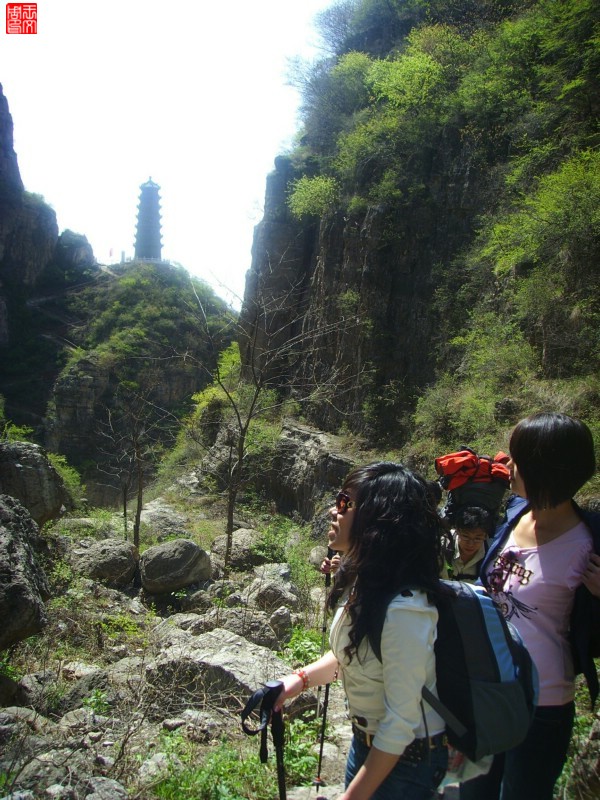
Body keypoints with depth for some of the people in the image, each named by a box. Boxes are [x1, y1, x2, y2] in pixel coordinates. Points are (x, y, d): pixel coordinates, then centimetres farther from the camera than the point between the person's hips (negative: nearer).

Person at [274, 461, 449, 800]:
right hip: (367, 741, 7)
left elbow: (401, 723, -27)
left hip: (407, 757, -7)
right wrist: (301, 678, -4)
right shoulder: (361, 581, -7)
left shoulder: (404, 609, -33)